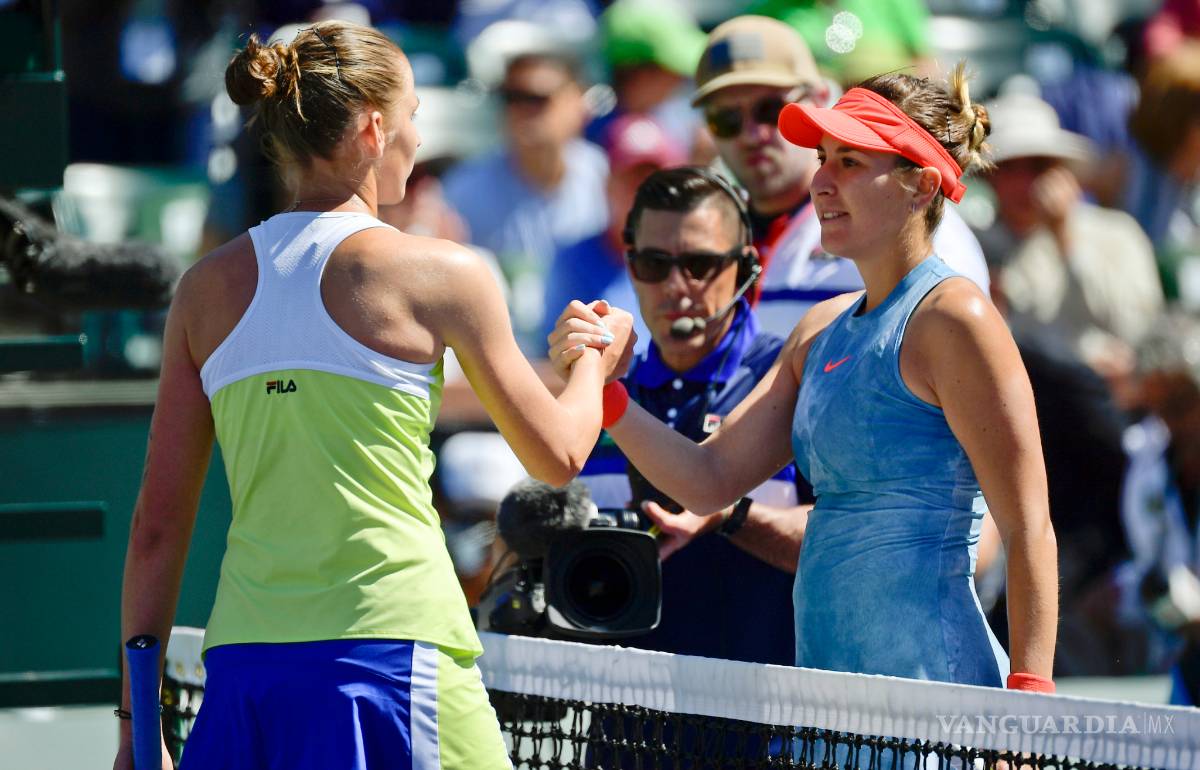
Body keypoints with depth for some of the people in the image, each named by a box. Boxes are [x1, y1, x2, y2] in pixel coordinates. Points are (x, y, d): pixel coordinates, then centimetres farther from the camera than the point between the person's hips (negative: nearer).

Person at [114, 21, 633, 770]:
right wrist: (595, 362, 31)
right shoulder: (439, 272, -1)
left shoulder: (209, 286, 10)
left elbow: (159, 524, 9)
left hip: (242, 660, 5)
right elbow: (558, 455, 10)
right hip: (388, 645, -4)